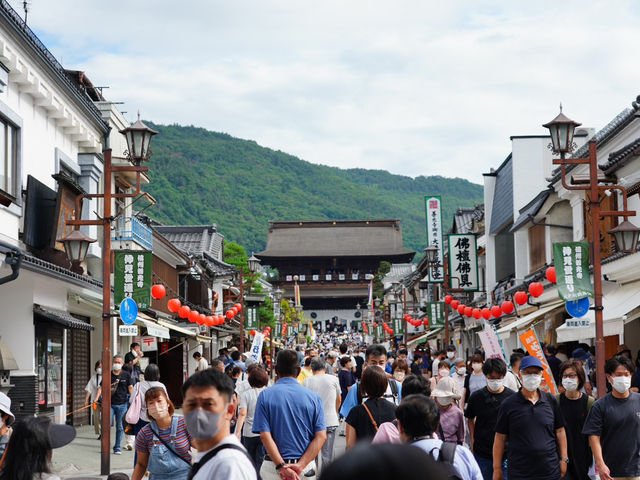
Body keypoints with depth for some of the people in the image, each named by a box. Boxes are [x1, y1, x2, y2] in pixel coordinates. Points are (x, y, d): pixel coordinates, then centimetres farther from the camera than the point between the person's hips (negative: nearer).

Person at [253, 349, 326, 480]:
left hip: (273, 467, -1)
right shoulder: (314, 397, 2)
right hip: (307, 467, 2)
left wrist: (281, 466, -16)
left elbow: (264, 435, -11)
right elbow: (321, 437, -6)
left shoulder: (265, 396, -2)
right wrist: (301, 465, -12)